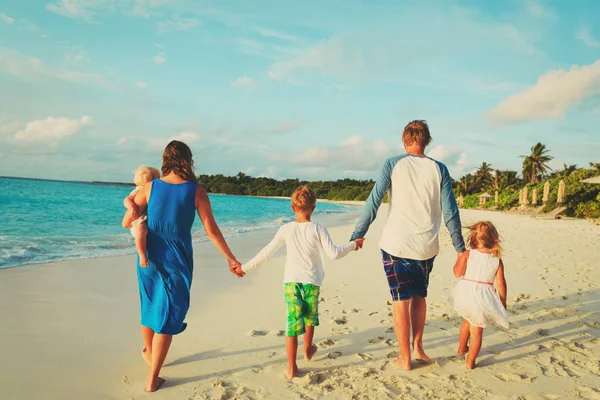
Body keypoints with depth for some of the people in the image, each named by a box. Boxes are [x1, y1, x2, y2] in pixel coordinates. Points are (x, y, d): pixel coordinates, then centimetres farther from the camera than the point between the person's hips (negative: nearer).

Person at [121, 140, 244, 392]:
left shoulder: (149, 187, -5)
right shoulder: (196, 191, -11)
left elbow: (126, 223, -1)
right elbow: (212, 231, -9)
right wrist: (231, 259, 0)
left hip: (150, 258, 3)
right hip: (177, 261, -3)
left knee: (149, 307, 24)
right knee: (167, 318, 8)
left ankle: (149, 353, 48)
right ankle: (152, 379, 14)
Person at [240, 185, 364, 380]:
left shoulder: (286, 229, 0)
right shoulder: (318, 229, -5)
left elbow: (267, 252, 0)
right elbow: (334, 253, -8)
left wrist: (246, 267, 10)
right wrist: (353, 245, 7)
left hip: (291, 281, 0)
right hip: (311, 282, 0)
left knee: (293, 322, 2)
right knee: (309, 317, 22)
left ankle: (292, 368, 2)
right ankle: (308, 350, 43)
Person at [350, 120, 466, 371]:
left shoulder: (393, 164, -4)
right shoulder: (439, 169, 2)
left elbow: (374, 202, -9)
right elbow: (450, 212, 2)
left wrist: (357, 235, -4)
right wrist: (460, 248, 10)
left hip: (396, 245, -2)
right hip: (426, 247, 3)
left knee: (401, 301, 8)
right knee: (419, 296, 23)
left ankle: (405, 358, 17)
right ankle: (417, 347, 27)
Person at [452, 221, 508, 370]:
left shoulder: (468, 254, -9)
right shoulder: (497, 260, -4)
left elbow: (458, 272, -13)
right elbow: (501, 284, -4)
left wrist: (459, 257, 4)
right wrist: (503, 302, 8)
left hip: (466, 294, 1)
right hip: (482, 299, -1)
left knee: (467, 321, 28)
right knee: (477, 330, 9)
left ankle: (462, 348, 46)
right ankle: (470, 362, 17)